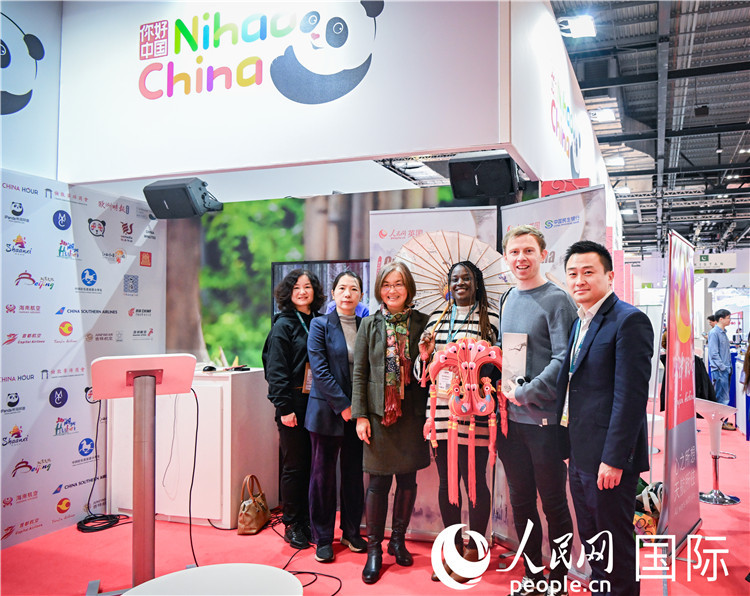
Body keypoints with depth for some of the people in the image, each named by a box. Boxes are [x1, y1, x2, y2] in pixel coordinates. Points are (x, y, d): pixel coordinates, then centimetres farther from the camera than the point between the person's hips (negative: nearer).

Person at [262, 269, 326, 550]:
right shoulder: (283, 324, -4)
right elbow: (276, 369, -9)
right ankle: (292, 524, 17)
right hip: (293, 405, -5)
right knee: (295, 466, 3)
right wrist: (285, 408, -15)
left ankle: (309, 521, 22)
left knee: (312, 464, 9)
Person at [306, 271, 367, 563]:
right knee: (324, 474, 5)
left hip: (357, 413, 3)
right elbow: (320, 371, -10)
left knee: (354, 473, 10)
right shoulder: (321, 325, -3)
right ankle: (323, 538, 18)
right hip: (327, 411, -3)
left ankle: (351, 532, 26)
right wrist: (343, 405, -13)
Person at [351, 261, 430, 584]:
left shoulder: (422, 323, 3)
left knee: (407, 478, 10)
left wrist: (430, 413, -2)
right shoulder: (370, 325, 4)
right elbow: (359, 373, 3)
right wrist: (360, 415, -3)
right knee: (378, 481, 1)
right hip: (379, 412, -1)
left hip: (412, 412, 1)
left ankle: (398, 539, 29)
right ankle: (374, 548, 16)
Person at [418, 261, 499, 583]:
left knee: (474, 480, 4)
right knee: (446, 480, 12)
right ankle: (453, 547, 28)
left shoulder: (490, 317, 1)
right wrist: (425, 353, -2)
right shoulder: (436, 318, 13)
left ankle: (473, 551, 22)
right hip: (441, 408, 4)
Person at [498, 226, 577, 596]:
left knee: (553, 504, 7)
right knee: (521, 501, 15)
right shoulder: (508, 298, 12)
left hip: (543, 417, -6)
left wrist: (525, 393, -17)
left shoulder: (556, 299, -8)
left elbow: (563, 360, -15)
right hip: (508, 417, 6)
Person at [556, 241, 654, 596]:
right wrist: (569, 448, 14)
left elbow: (631, 396, -19)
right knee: (591, 544, 20)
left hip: (608, 459, -9)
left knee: (615, 549, 6)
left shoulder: (629, 320, -14)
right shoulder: (580, 323, 14)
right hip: (580, 456, 9)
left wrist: (614, 459, -21)